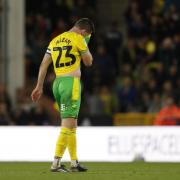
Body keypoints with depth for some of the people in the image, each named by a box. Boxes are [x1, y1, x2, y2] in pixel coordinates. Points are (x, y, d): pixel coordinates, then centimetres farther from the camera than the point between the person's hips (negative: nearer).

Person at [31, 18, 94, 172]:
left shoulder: (55, 40, 16)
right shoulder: (78, 39, -5)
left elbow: (44, 64, 14)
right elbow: (88, 61, 4)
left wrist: (39, 87, 16)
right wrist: (86, 45, 18)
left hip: (58, 83, 8)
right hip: (71, 83, -8)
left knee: (72, 125, 14)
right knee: (68, 125, -9)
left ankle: (75, 163, 16)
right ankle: (56, 164, -14)